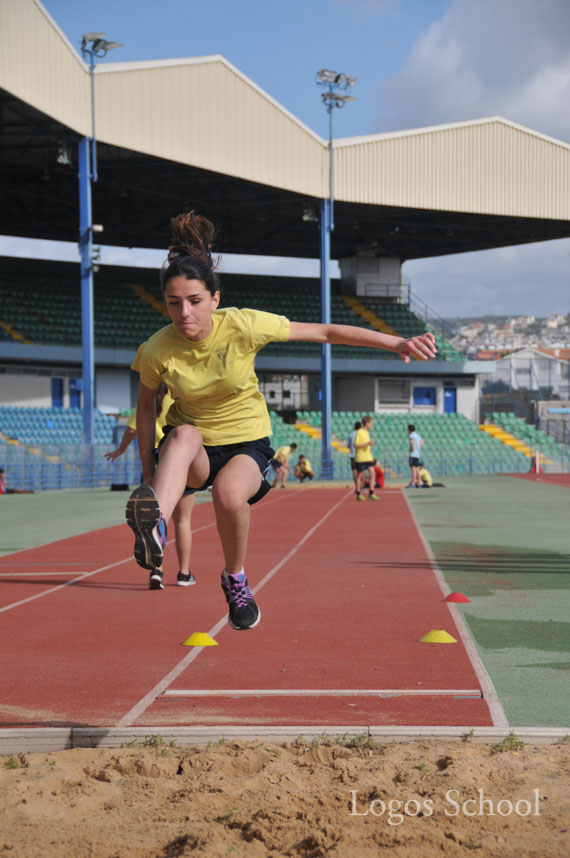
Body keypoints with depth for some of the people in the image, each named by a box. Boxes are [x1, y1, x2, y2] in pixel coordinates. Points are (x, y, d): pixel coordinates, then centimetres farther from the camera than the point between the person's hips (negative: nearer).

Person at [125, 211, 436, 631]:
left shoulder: (243, 327, -20)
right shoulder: (157, 351, -16)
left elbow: (324, 332, -13)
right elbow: (146, 404, 4)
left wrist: (397, 342, -15)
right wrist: (149, 471, 3)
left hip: (246, 442, -1)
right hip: (192, 451, 1)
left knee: (230, 493, -34)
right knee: (183, 434, -36)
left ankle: (236, 580, -3)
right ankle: (154, 526, -64)